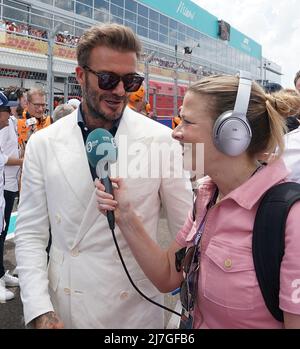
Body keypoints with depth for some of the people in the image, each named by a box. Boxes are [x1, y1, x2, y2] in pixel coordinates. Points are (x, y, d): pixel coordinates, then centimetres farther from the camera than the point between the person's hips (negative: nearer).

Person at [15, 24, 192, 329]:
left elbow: (186, 226, -3)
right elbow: (31, 233, -2)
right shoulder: (43, 144, -5)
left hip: (137, 309, -1)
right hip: (65, 309, 1)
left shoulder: (161, 140, -9)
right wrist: (40, 311, -11)